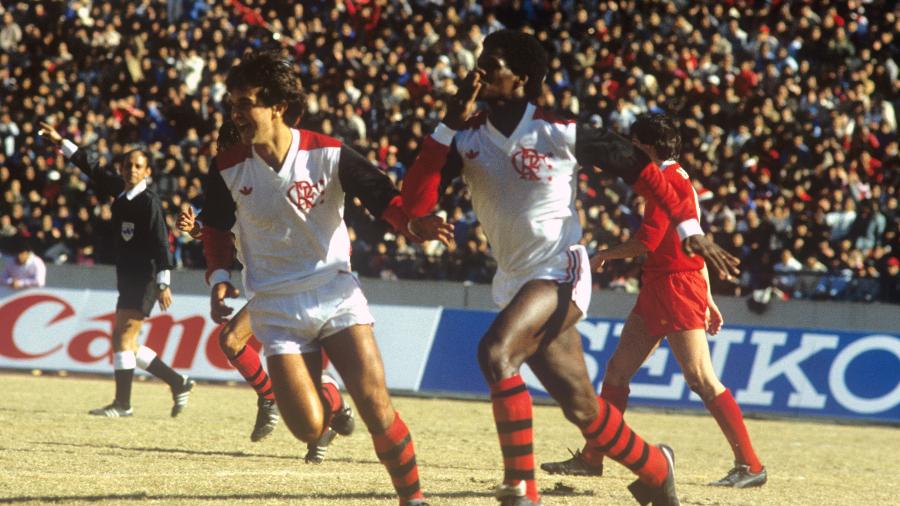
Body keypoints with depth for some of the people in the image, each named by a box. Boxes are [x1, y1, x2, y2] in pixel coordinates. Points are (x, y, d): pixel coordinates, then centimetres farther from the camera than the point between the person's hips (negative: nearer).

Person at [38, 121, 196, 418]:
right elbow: (93, 167, 21)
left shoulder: (149, 201, -13)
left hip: (144, 279, -9)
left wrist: (163, 284, -21)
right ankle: (178, 383, 19)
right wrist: (61, 142, 22)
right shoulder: (120, 191, 9)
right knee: (128, 344, 10)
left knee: (123, 337, -11)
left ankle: (123, 403, -7)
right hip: (128, 278, 9)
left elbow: (160, 242, -16)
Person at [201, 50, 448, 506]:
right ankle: (327, 401, 27)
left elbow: (385, 198, -5)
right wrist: (219, 277, -3)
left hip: (336, 293, -1)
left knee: (375, 407, -14)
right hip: (276, 309, 1)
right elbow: (216, 228, 13)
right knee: (308, 428, -10)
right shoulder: (229, 169, -4)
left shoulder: (328, 155, -10)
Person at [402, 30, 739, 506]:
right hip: (514, 282, 6)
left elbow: (640, 167, -2)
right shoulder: (466, 139, 0)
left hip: (560, 273, -6)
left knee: (495, 352, -30)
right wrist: (448, 126, -15)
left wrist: (689, 229, -6)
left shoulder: (560, 134, -11)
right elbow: (415, 201, -10)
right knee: (581, 408, 12)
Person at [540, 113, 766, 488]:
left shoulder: (667, 180, -12)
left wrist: (604, 256, -3)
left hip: (676, 288, -11)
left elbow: (647, 240, -19)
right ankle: (591, 458, 14)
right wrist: (707, 299, 22)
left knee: (701, 379, -12)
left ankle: (749, 466, -11)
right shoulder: (678, 180, 20)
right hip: (658, 289, 11)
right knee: (618, 369, 10)